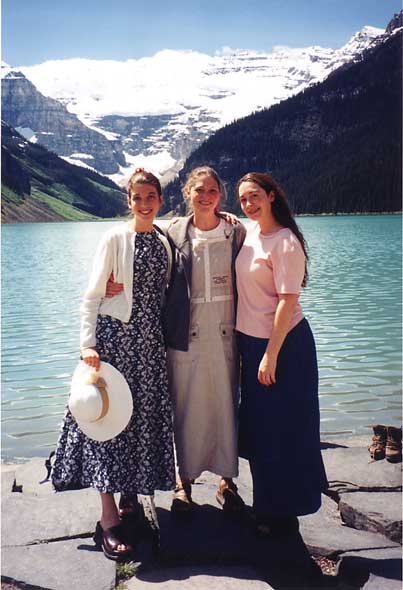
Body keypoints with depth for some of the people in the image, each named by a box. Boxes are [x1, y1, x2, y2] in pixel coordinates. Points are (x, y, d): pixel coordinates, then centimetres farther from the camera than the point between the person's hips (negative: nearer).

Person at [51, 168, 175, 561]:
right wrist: (88, 344, -15)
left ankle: (130, 494, 26)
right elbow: (91, 296, -8)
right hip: (115, 337, -5)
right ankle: (109, 519, -1)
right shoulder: (115, 238, -5)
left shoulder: (164, 242, 10)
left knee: (146, 417, 9)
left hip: (151, 341, 6)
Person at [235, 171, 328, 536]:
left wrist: (271, 355, -21)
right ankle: (266, 504, 34)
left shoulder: (285, 243, -17)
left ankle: (284, 514, 19)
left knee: (283, 430, 3)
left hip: (284, 343, -8)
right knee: (258, 425, 17)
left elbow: (287, 302, -20)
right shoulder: (248, 232, 6)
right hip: (250, 341, 9)